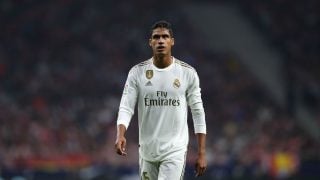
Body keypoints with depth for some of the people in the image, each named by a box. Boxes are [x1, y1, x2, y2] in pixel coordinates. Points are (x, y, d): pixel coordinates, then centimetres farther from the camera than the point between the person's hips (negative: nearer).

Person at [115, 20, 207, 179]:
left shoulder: (188, 73, -2)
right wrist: (120, 135, -25)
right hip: (147, 149, 2)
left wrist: (201, 153, -1)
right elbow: (126, 107, -5)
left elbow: (198, 112, 2)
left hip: (175, 150, -2)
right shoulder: (137, 72, 0)